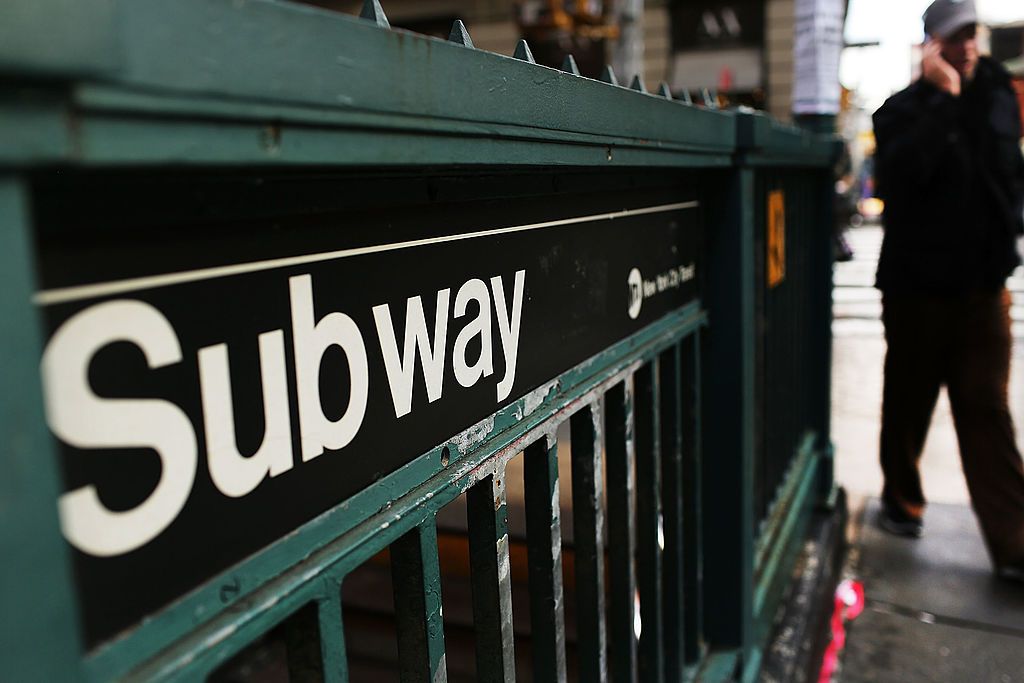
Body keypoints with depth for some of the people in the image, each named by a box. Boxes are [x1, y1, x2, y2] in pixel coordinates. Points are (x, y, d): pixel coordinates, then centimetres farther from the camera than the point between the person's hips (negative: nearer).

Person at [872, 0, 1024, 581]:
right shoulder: (905, 109, -5)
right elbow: (900, 174, -23)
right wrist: (944, 98, -21)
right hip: (918, 285, -3)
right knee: (909, 403, 11)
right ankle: (902, 499, 32)